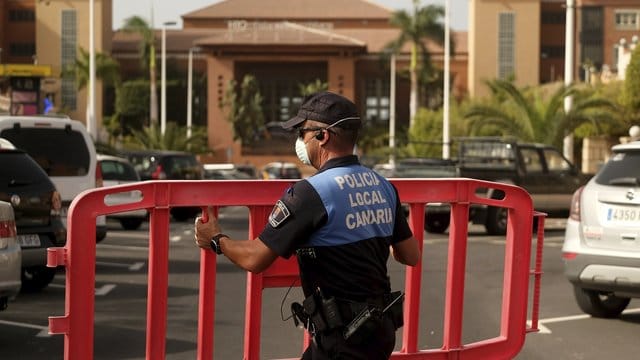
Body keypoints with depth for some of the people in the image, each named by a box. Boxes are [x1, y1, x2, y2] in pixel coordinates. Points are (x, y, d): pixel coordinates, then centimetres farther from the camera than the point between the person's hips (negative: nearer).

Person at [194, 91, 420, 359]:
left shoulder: (311, 193, -17)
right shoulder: (384, 187, 5)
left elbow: (254, 259, -14)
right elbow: (411, 256, 13)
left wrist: (216, 240, 6)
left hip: (342, 338, -8)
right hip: (380, 328, 8)